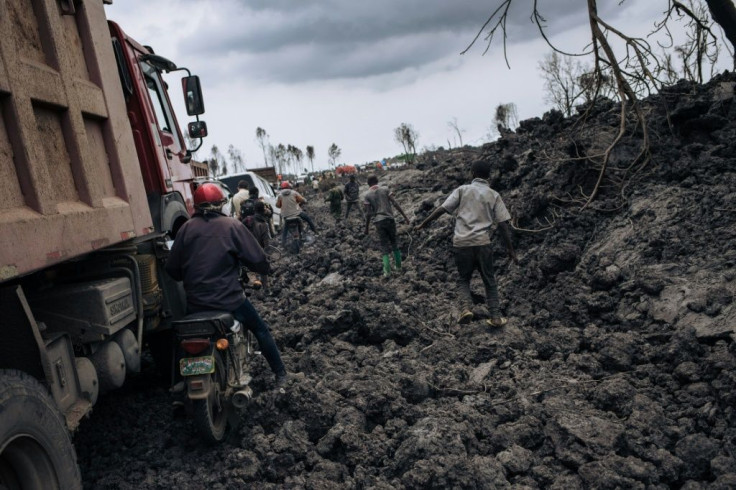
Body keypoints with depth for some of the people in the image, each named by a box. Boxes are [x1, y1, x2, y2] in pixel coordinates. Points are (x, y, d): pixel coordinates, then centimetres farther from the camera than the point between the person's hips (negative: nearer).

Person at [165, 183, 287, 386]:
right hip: (228, 300, -2)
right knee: (260, 330, 20)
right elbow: (258, 260, -10)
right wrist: (265, 268, 13)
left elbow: (172, 269, 4)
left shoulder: (186, 228, 0)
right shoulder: (232, 226, -8)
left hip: (195, 303, 3)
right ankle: (280, 373, 26)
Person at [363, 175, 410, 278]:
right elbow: (395, 204, -4)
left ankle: (387, 271, -5)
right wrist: (405, 216, -1)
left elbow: (368, 213, -3)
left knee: (384, 246, 4)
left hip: (379, 222, -1)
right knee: (394, 243, 18)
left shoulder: (367, 195, 1)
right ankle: (398, 266, 21)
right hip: (390, 219, 1)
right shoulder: (385, 190, 3)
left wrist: (367, 227, 5)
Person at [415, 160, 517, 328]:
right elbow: (503, 224, 3)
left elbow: (442, 209, -2)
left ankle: (466, 307, -5)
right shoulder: (494, 195, 7)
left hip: (462, 243, 0)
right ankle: (495, 317, 15)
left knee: (463, 279, 17)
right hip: (483, 243, 0)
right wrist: (510, 249, 8)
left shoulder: (462, 190, 5)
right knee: (489, 281, 17)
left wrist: (423, 224, 6)